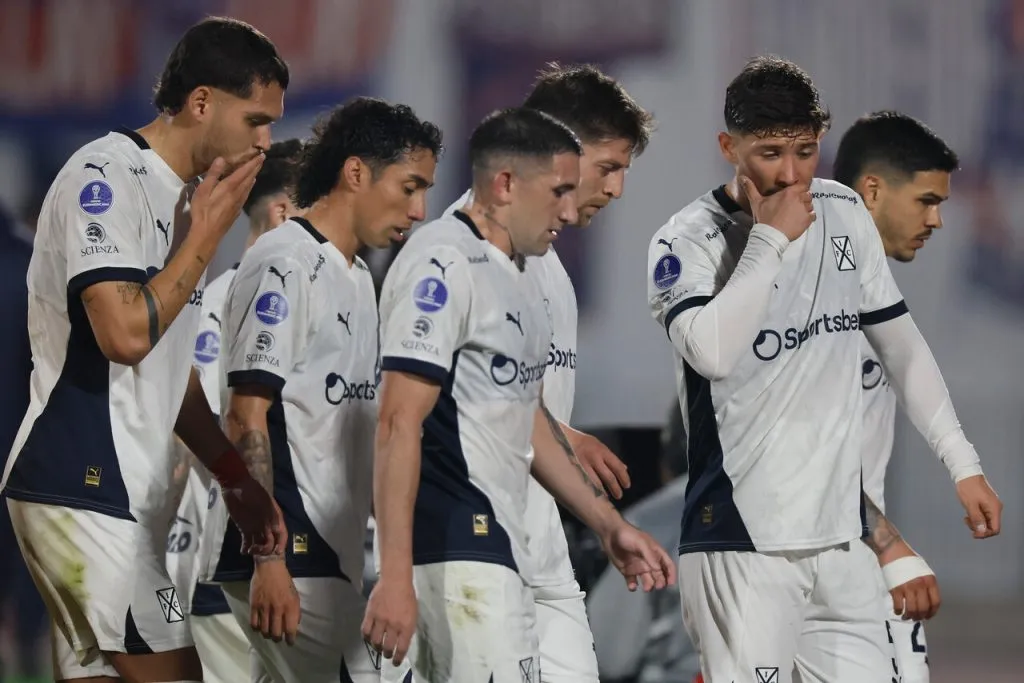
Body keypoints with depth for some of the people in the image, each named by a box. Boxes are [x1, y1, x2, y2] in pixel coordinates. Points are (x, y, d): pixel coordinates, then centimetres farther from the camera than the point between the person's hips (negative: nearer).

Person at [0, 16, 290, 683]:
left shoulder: (181, 196, 19)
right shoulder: (106, 177, -11)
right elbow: (127, 334, -23)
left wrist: (235, 477, 22)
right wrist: (205, 239, -11)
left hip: (128, 496, 10)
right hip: (84, 489, -10)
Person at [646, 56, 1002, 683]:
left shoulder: (845, 215, 9)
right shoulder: (687, 242, -8)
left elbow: (903, 347, 18)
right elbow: (711, 352, -27)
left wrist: (963, 463, 13)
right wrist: (771, 238, -18)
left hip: (841, 538, 6)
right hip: (742, 542, -5)